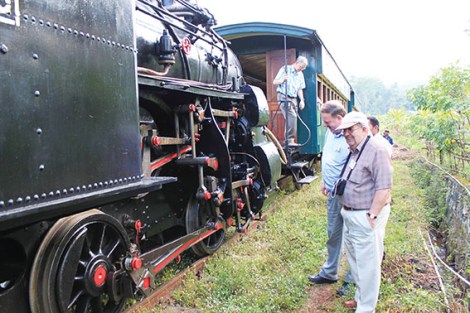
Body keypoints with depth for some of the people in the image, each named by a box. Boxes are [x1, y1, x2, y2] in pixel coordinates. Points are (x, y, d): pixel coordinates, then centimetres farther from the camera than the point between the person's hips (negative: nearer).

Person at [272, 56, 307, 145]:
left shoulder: (300, 74, 17)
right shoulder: (285, 69, -2)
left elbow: (300, 89, 19)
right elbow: (274, 82, -2)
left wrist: (302, 100, 6)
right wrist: (283, 79, -22)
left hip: (293, 99, 7)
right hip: (284, 97, -6)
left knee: (292, 118, 2)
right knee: (292, 117, -20)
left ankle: (288, 140, 10)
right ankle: (290, 139, -17)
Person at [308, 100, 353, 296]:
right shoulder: (330, 132, 6)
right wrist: (324, 181, 17)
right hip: (332, 194, 9)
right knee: (333, 234, 21)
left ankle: (352, 280, 24)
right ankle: (329, 273, 38)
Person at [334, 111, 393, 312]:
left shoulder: (376, 151, -17)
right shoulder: (352, 152, 12)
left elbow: (384, 188, -22)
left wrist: (372, 215, -22)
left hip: (365, 217, -10)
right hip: (350, 216, 10)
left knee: (367, 264, 2)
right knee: (354, 260, 21)